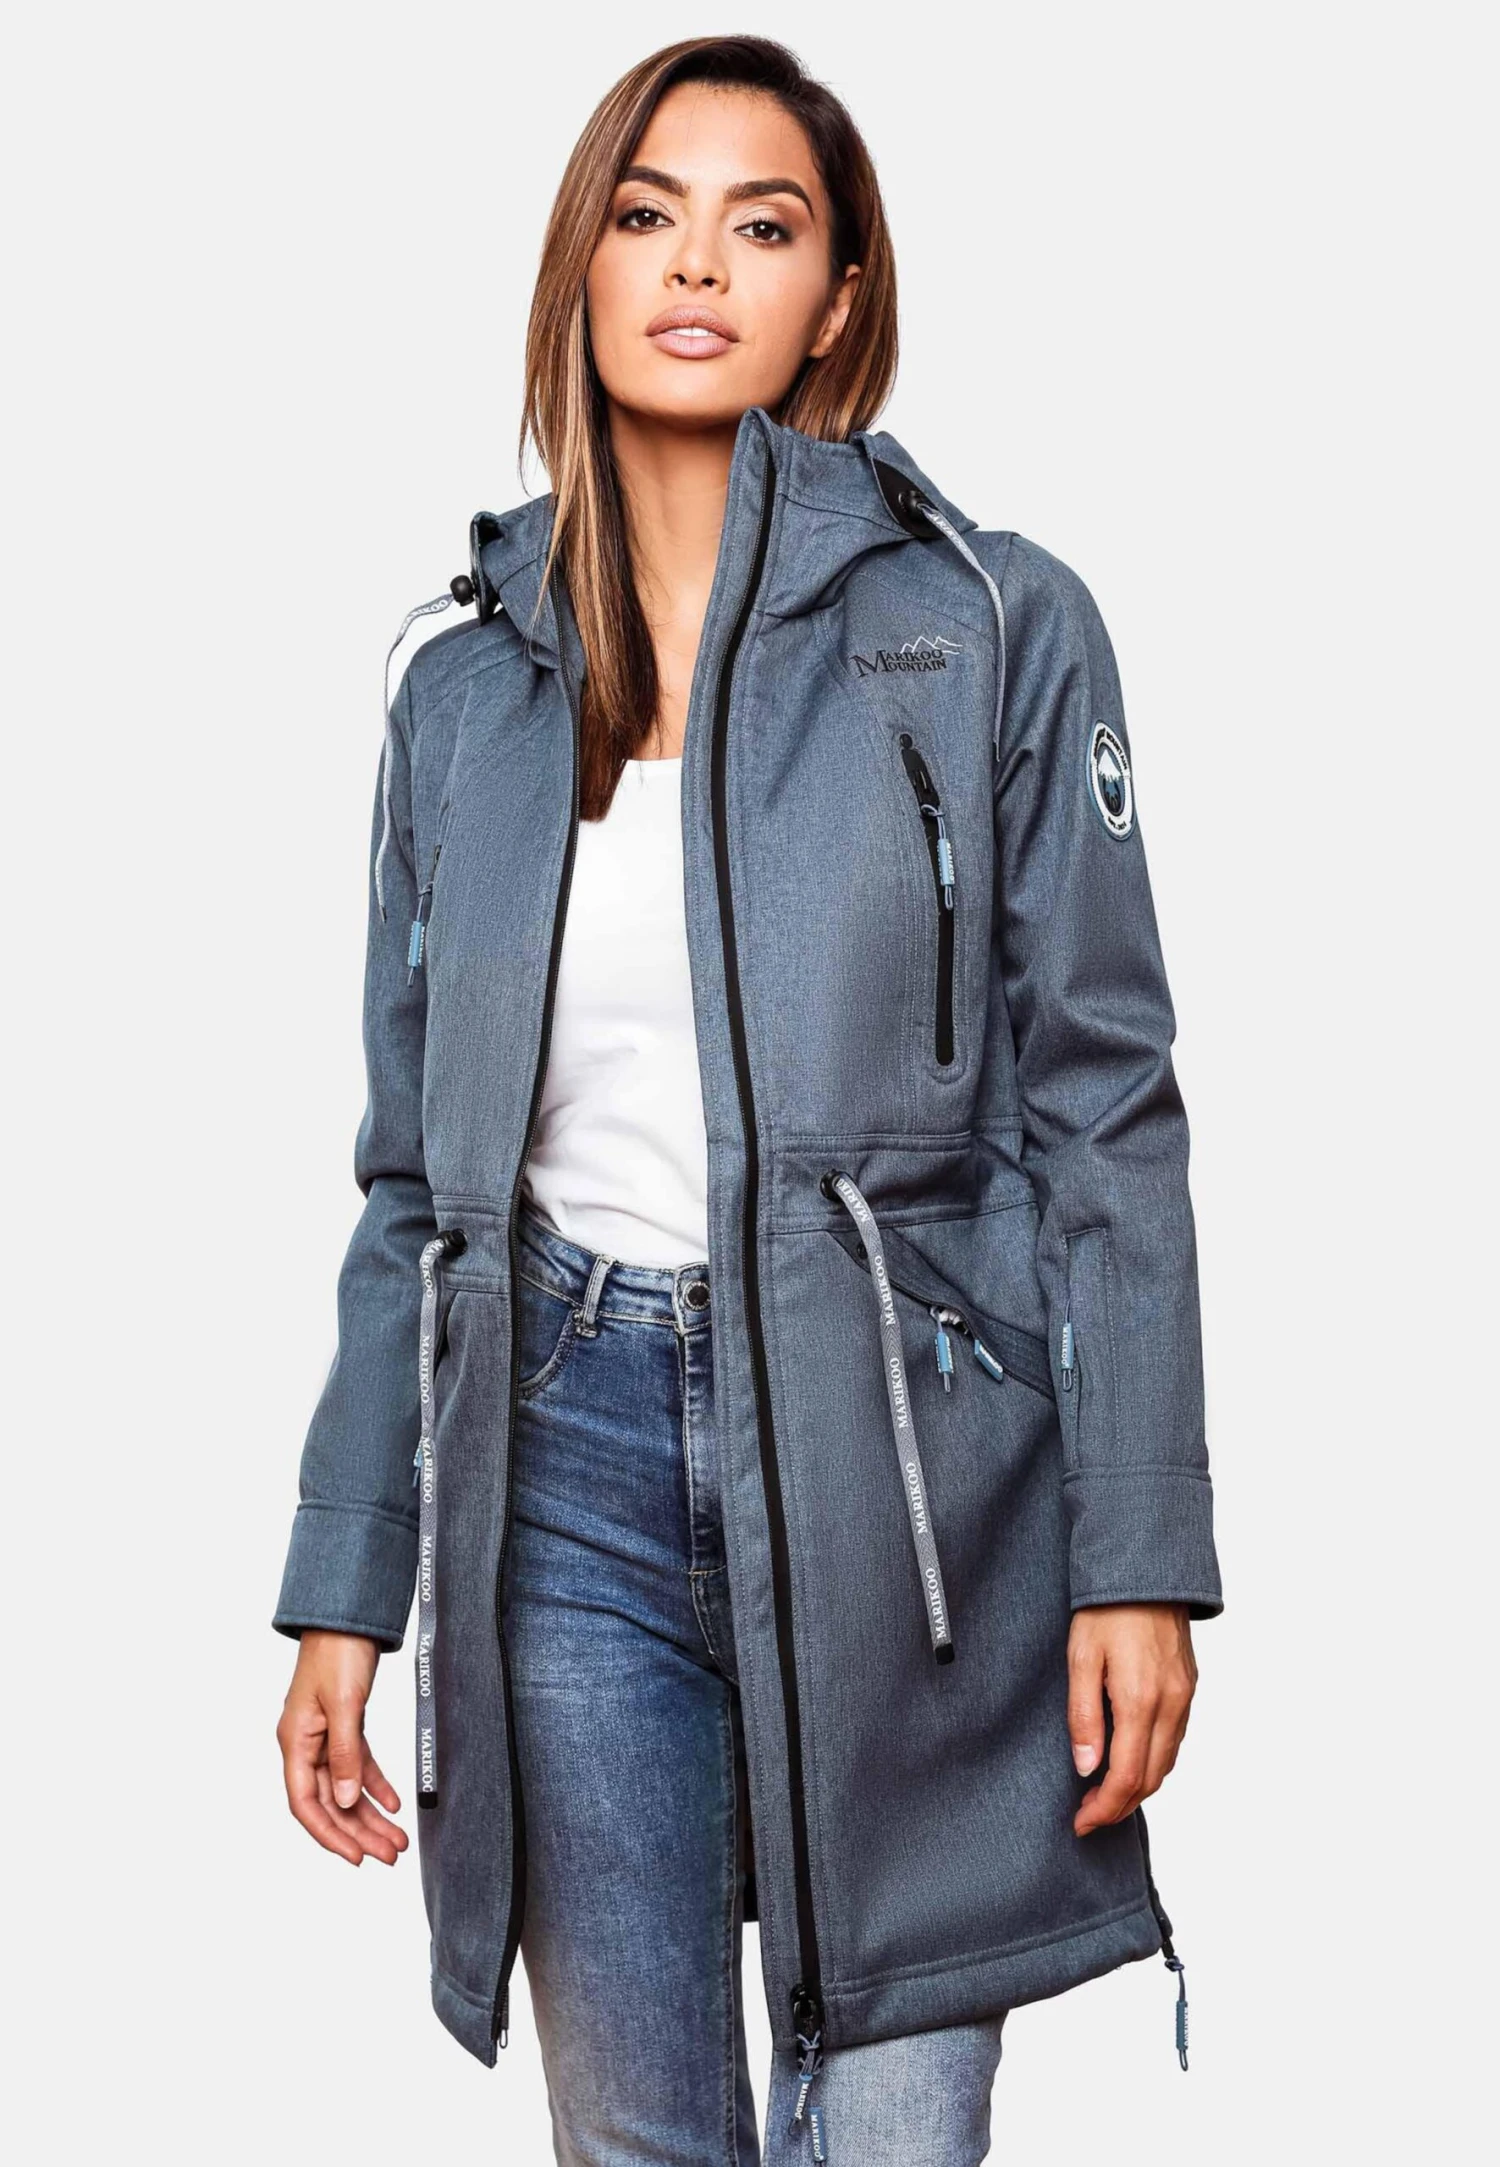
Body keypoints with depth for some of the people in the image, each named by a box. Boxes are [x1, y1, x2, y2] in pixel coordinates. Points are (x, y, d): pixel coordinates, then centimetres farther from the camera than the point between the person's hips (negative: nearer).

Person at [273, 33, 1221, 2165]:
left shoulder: (993, 631, 1)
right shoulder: (468, 688, 10)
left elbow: (1102, 1110, -1)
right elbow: (414, 1175, 12)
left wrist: (1141, 1560, -7)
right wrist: (344, 1594, 8)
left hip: (900, 1461, -2)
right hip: (573, 1462, 3)